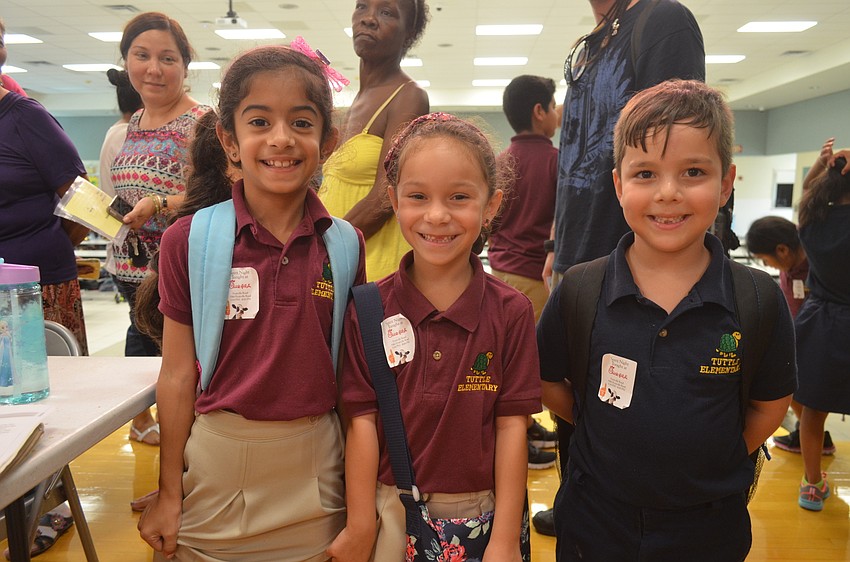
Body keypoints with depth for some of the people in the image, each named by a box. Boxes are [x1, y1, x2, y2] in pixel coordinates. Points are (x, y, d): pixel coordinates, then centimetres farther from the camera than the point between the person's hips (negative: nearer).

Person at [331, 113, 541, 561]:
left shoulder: (511, 312, -9)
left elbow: (511, 426, -8)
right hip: (390, 512, 0)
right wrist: (359, 526, -3)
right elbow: (362, 419, -8)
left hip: (479, 513, 0)